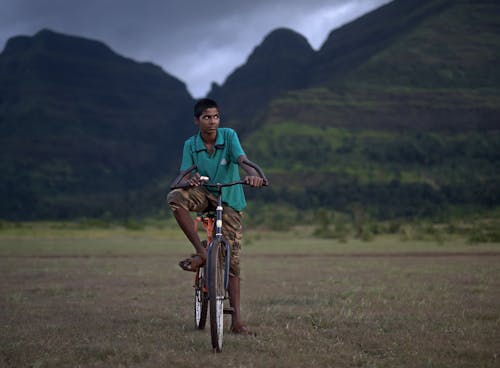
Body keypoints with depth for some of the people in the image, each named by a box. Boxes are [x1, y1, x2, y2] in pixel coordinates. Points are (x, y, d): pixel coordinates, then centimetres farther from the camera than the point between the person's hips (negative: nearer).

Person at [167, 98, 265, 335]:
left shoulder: (228, 136, -10)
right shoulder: (190, 145, -5)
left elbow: (242, 159, -27)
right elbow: (183, 179, -13)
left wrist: (253, 174, -50)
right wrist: (189, 181, -39)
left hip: (229, 202, -1)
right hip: (204, 195, 1)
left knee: (232, 260, -5)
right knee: (175, 198, -33)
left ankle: (237, 321, -1)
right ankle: (201, 252, -23)